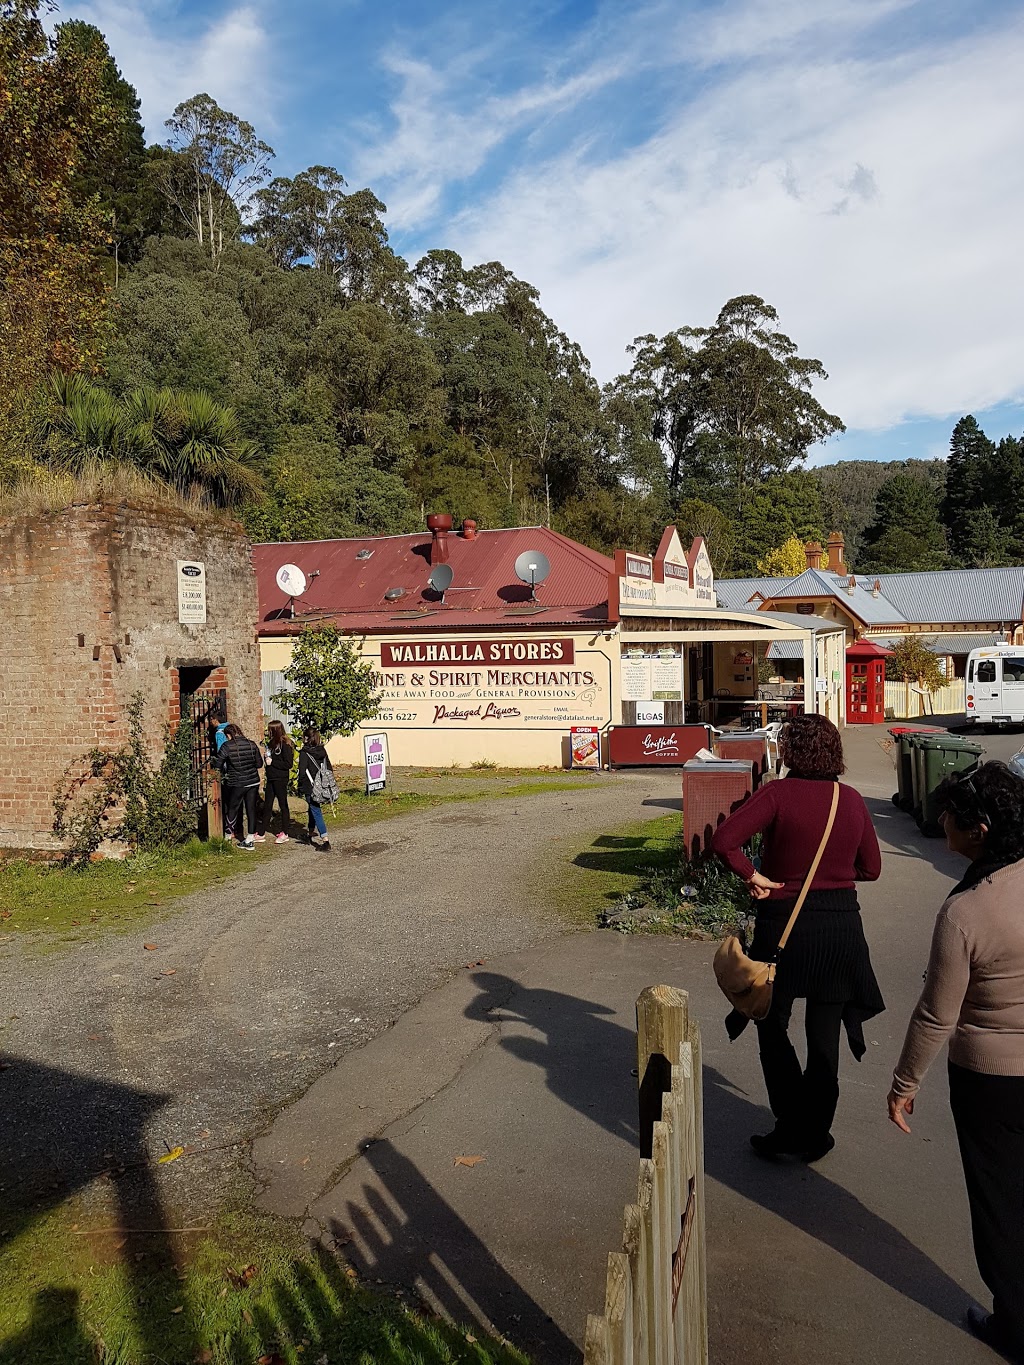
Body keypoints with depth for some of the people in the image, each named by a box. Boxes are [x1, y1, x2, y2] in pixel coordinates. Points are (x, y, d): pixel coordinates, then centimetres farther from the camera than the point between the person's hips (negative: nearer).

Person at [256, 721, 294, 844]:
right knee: (267, 806, 10)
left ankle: (284, 834, 13)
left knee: (283, 805, 3)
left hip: (280, 779, -8)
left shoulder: (285, 745, -14)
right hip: (271, 779, 8)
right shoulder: (272, 743, 11)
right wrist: (266, 757, 0)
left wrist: (272, 762, -17)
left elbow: (288, 764, -18)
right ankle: (260, 833, 14)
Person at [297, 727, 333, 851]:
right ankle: (311, 833, 39)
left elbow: (302, 772, -14)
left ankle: (325, 841, -12)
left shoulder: (304, 753, -12)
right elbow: (329, 768, 10)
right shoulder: (322, 750, 6)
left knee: (316, 812, -4)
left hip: (311, 787, -6)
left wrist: (300, 788, -5)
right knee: (313, 808, 25)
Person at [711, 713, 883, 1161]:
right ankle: (815, 1135, 24)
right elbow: (870, 868, 8)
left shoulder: (778, 793, -15)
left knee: (773, 1027, 14)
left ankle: (792, 1130, 12)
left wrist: (753, 876, -12)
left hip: (785, 924, -4)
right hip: (842, 926, 4)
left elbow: (723, 840, -25)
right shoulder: (852, 800, -2)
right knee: (824, 1035, 15)